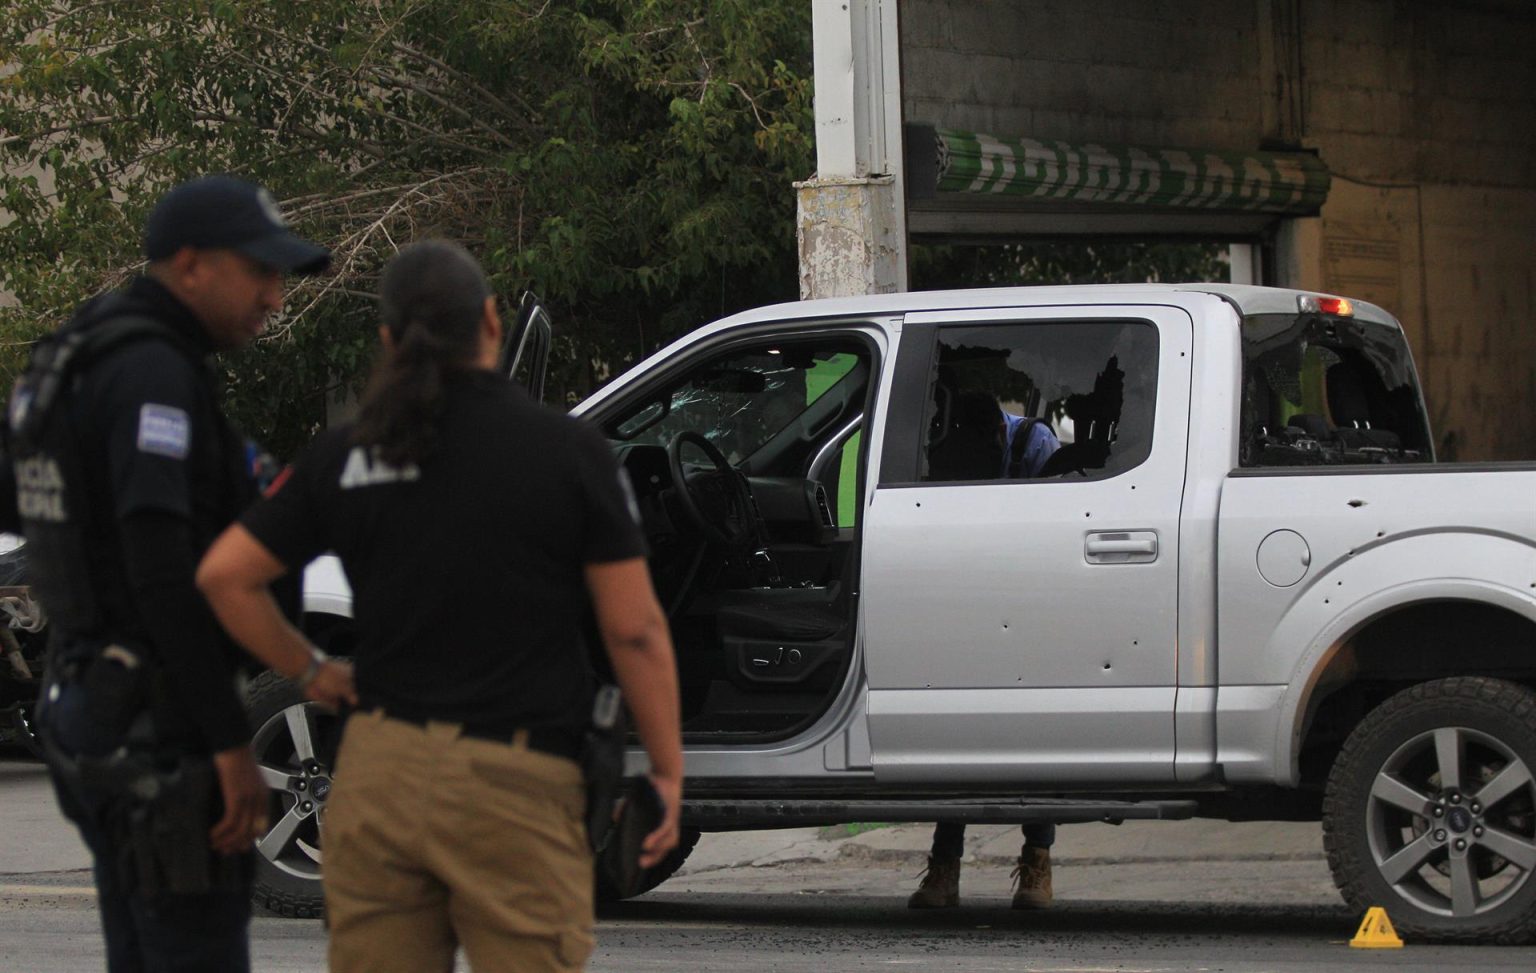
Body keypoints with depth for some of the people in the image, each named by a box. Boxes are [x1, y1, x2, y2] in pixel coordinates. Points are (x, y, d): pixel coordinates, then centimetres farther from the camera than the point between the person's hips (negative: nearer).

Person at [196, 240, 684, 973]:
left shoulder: (344, 456, 6)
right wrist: (667, 770, 3)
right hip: (512, 778, -4)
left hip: (377, 768, 4)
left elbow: (223, 575, 7)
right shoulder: (568, 451, -4)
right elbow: (635, 630, -5)